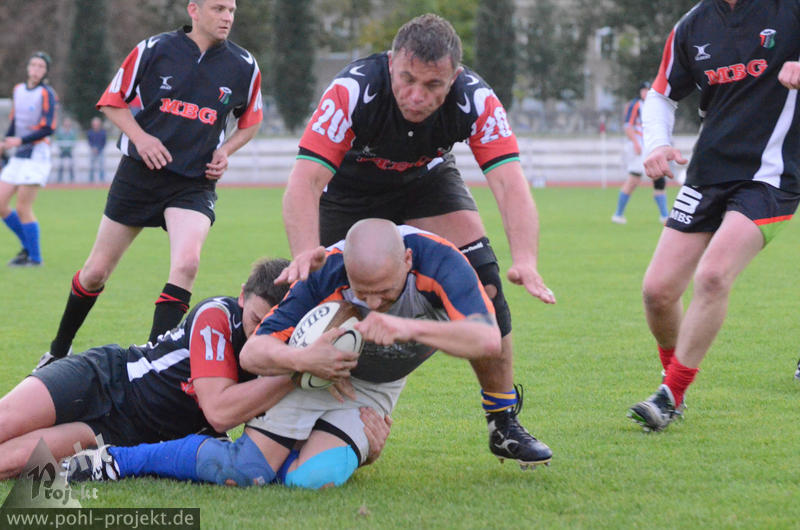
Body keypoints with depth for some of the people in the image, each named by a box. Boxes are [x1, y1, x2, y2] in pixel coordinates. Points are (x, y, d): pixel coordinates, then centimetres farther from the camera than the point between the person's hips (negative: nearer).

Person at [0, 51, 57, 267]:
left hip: (36, 155, -7)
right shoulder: (18, 90, 12)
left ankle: (35, 257, 3)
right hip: (18, 157, 7)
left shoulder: (46, 93, -9)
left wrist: (20, 140, -21)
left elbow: (48, 128, -14)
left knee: (23, 208, -9)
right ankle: (27, 246, 17)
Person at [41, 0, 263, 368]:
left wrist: (225, 151, -2)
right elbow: (112, 102, 4)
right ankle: (59, 350, 31)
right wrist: (140, 136, -12)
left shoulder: (244, 66, 0)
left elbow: (250, 121, 16)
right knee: (96, 272, 8)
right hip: (140, 174, 0)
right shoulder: (153, 49, -4)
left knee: (186, 263, -27)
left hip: (195, 183, 0)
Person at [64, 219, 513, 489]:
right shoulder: (325, 274, -31)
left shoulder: (438, 261, -33)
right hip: (316, 368, -1)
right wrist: (304, 360, -45)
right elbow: (254, 352, -25)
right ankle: (116, 459, 0)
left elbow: (487, 340, -44)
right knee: (243, 472, -15)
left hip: (376, 386, 1)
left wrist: (409, 327, -55)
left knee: (314, 479, -24)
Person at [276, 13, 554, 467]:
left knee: (482, 283, -16)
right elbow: (305, 180, -42)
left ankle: (504, 421, -3)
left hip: (428, 181, 1)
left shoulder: (476, 100, -32)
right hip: (350, 188, -1)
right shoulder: (352, 91, -37)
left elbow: (510, 183, -38)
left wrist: (525, 259, -56)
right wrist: (306, 253, -60)